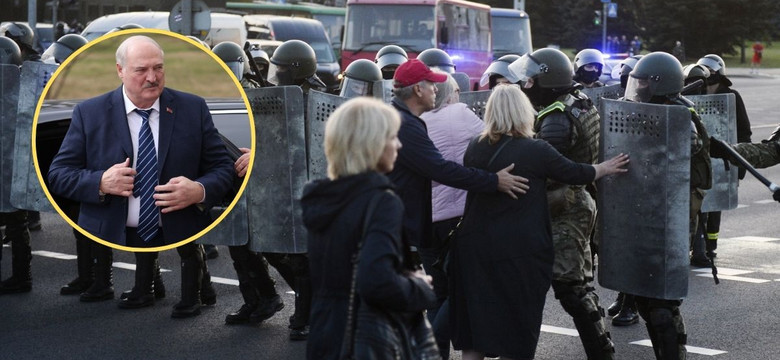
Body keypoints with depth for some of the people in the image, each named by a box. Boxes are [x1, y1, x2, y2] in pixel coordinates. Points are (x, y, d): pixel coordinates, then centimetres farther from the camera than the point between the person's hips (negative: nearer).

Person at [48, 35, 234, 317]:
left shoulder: (193, 108, 3)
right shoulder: (89, 114, 1)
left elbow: (222, 168, 4)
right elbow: (58, 175, 2)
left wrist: (200, 191, -17)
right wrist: (101, 182, -17)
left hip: (181, 240, 0)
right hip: (111, 241, 0)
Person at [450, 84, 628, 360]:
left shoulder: (475, 148, 3)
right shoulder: (535, 149, -9)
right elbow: (573, 173, 4)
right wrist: (605, 168, 21)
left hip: (474, 245, 4)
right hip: (519, 251, -4)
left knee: (474, 321, 12)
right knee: (516, 327, 7)